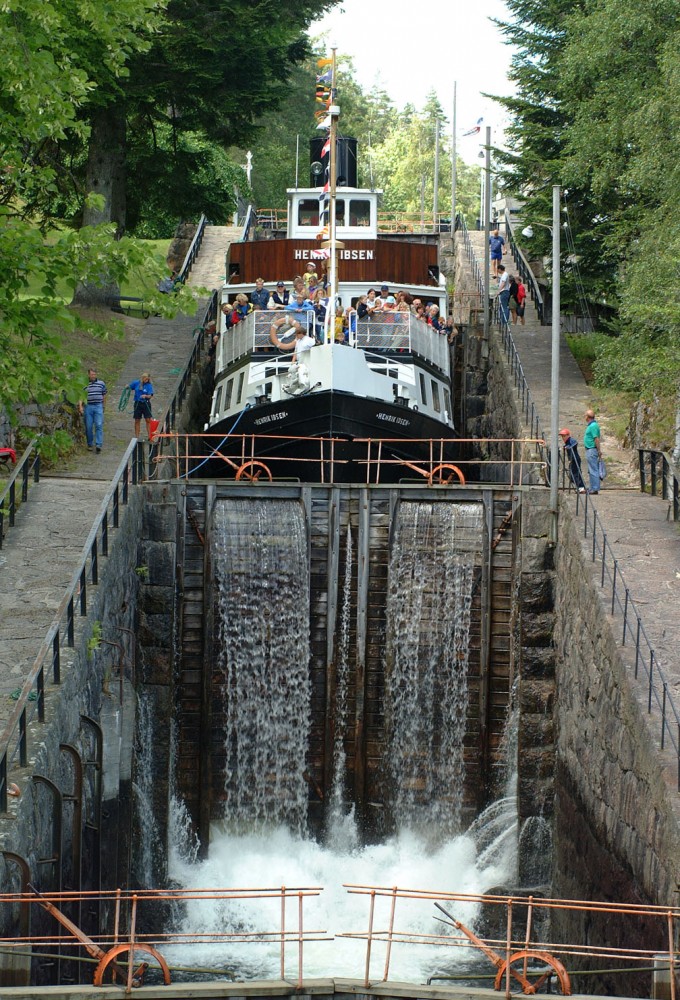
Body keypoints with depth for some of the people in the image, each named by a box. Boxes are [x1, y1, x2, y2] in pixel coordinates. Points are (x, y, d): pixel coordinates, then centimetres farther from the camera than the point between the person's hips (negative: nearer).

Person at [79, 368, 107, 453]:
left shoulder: (101, 383, 8)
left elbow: (104, 395, 16)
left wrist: (103, 406, 18)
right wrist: (80, 406, -11)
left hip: (98, 406, 0)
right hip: (88, 407, 0)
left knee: (99, 426, -9)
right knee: (88, 427, 4)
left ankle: (99, 445, -13)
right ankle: (90, 444, 15)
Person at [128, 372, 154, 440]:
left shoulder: (149, 385, -5)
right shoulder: (136, 383, 1)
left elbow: (150, 396, -12)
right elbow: (129, 387, 16)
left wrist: (145, 396, -32)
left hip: (146, 404, -2)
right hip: (137, 403, 2)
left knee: (148, 420, -5)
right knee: (137, 421, 6)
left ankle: (149, 437, -2)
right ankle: (136, 437, 12)